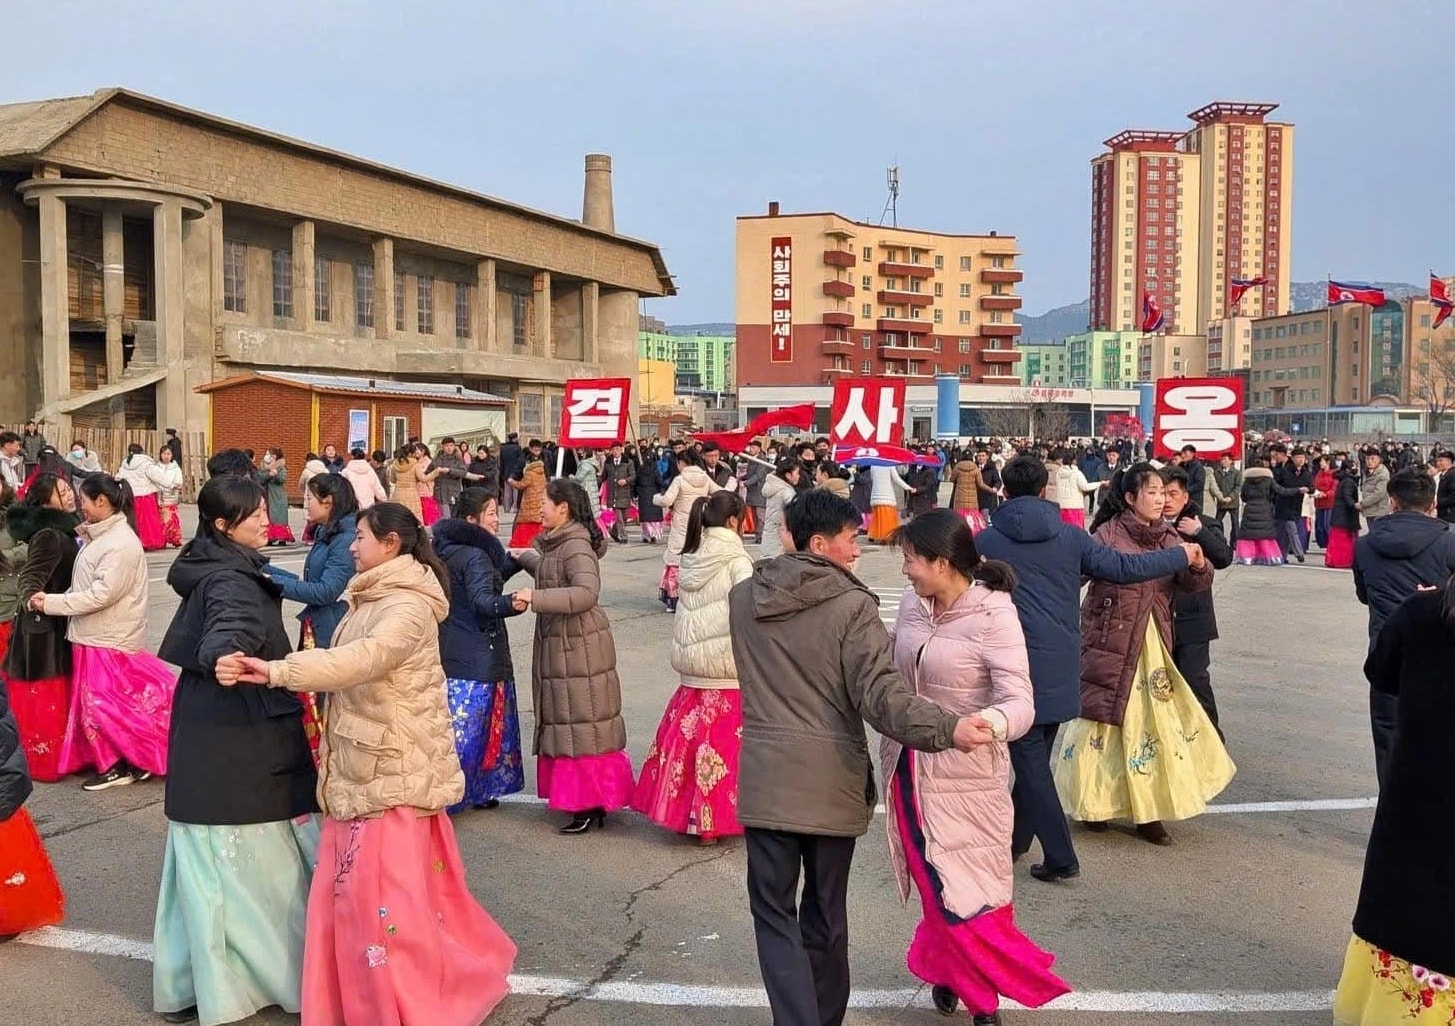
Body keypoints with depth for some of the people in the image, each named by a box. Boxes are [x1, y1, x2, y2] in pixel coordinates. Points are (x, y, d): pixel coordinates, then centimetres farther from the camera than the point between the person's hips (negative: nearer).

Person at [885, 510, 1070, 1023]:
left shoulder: (994, 616, -19)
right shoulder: (912, 604, -1)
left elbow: (1020, 703, -27)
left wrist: (988, 724, -47)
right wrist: (890, 754, 11)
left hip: (966, 776, -5)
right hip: (910, 769, 5)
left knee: (968, 891, 5)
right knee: (934, 884, 16)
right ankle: (950, 968, 35)